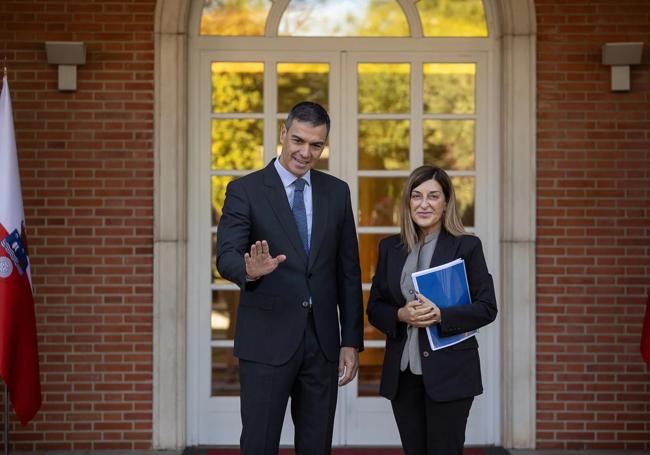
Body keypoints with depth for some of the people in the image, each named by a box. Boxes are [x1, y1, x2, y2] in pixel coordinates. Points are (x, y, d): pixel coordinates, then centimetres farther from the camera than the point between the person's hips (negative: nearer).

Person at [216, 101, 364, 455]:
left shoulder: (337, 192, 9)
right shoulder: (245, 191, -3)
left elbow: (348, 272, 10)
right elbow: (226, 257, -14)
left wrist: (351, 342, 5)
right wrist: (250, 270, -37)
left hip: (323, 340, 4)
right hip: (267, 341, -4)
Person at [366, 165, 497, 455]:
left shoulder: (466, 246, -2)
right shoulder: (390, 248, 9)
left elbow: (487, 308, -5)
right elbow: (374, 308, 10)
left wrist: (440, 316, -19)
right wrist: (400, 315, -11)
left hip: (449, 370, -4)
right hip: (402, 372, 4)